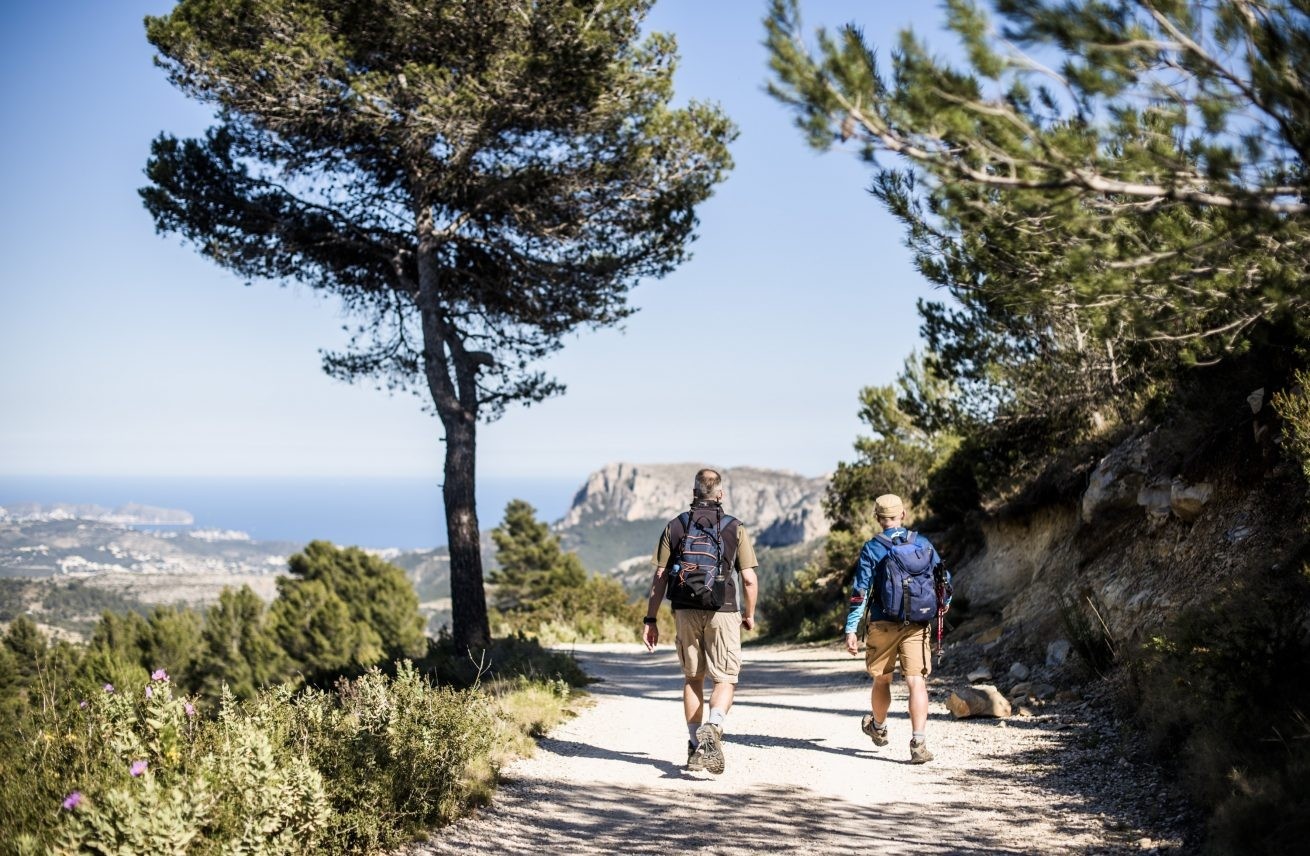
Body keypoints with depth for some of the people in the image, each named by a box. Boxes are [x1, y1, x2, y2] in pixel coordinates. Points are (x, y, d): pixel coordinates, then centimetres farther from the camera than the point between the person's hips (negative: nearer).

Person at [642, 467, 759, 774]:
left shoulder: (675, 527, 5)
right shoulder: (735, 529, 0)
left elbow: (659, 577, 1)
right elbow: (749, 580, -2)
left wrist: (650, 619, 5)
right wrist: (749, 614, 13)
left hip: (685, 611, 2)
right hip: (723, 612, -2)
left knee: (692, 678, 16)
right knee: (725, 679, 4)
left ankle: (694, 746, 18)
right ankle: (712, 729, -23)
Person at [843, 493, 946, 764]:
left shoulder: (871, 548, -5)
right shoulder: (922, 543, 2)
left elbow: (860, 592, -10)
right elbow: (944, 579, 10)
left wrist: (851, 630, -8)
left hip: (883, 625, -1)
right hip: (916, 625, 1)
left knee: (881, 679, 18)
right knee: (916, 682, -4)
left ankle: (878, 728, 41)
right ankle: (919, 744, -16)